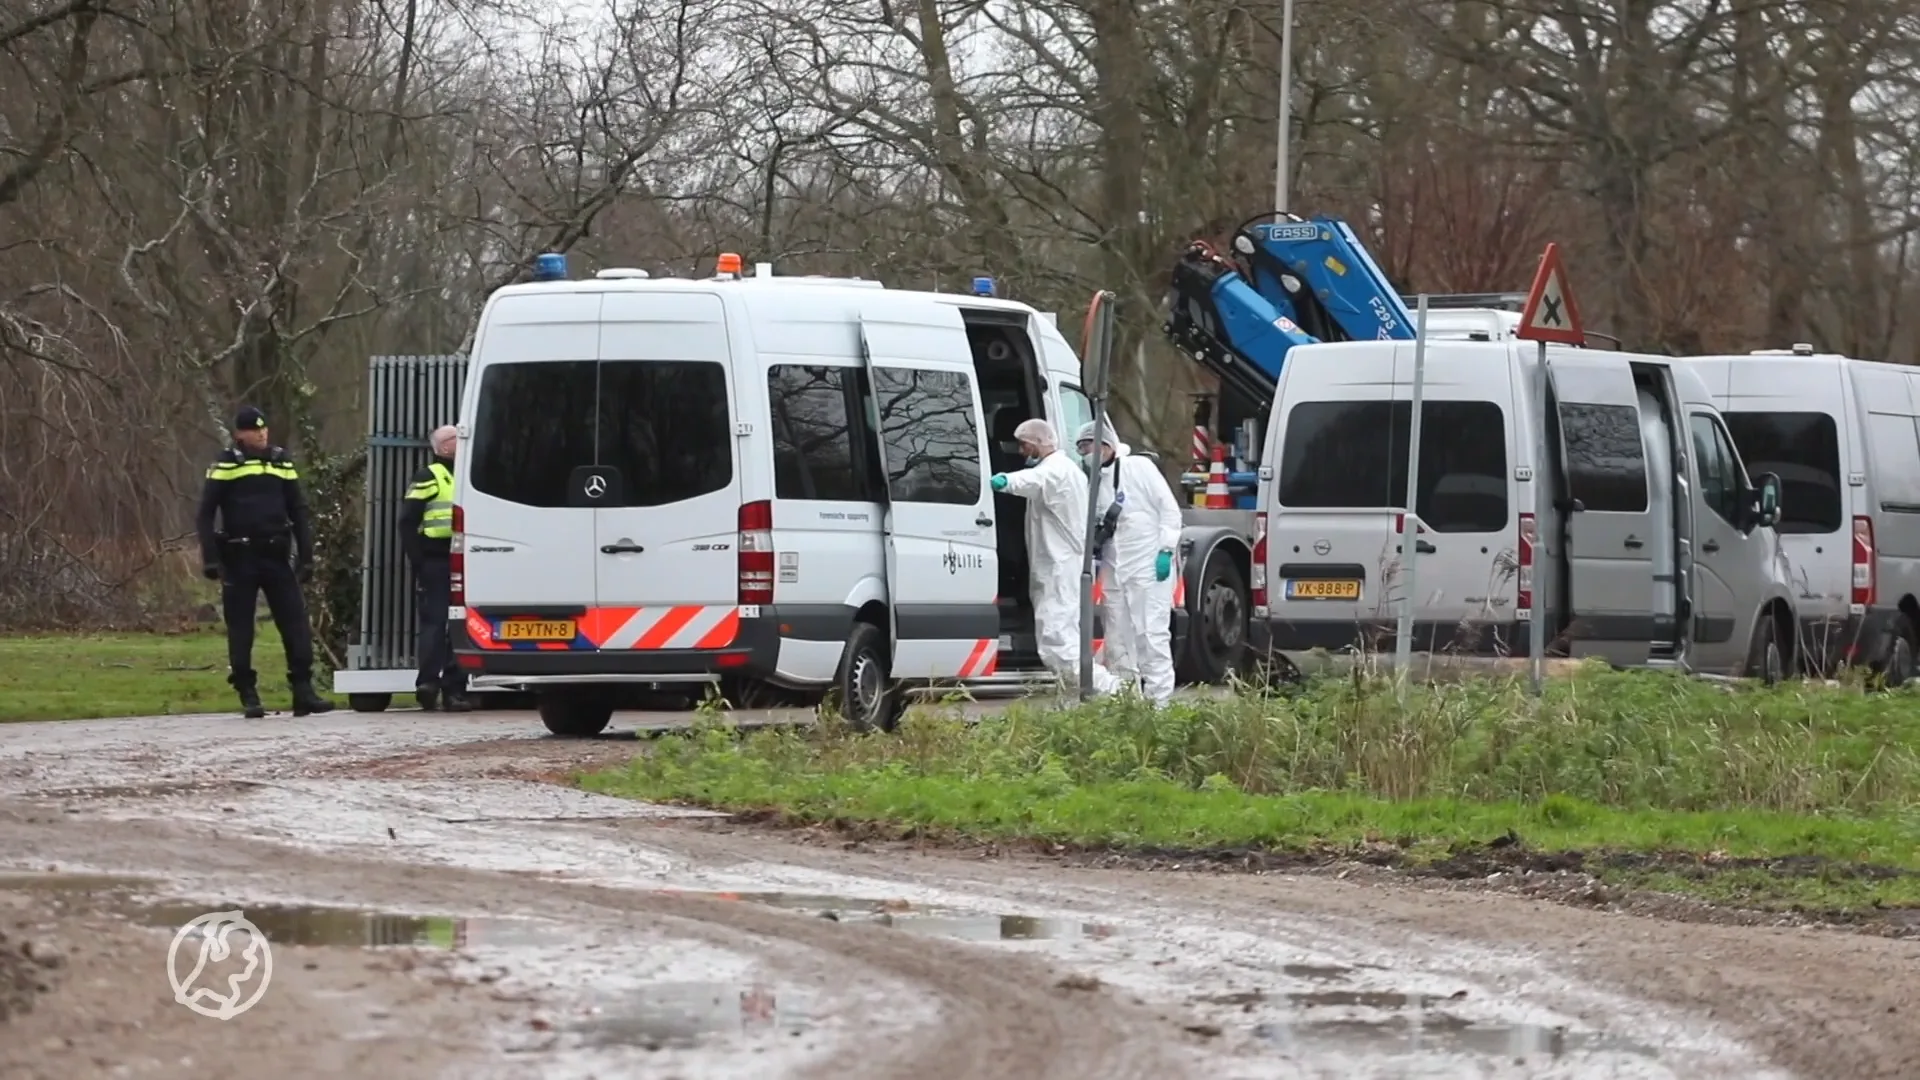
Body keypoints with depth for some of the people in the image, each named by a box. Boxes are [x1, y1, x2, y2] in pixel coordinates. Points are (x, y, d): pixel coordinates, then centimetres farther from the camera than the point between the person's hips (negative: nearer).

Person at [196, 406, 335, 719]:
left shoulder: (282, 461, 9)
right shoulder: (226, 465, -2)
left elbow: (298, 511, 14)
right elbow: (206, 514, -2)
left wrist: (305, 556, 8)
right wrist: (210, 558, -11)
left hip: (276, 555, 3)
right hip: (240, 559, -3)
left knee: (295, 622, -3)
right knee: (241, 628, 1)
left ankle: (303, 691, -2)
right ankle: (248, 695, 7)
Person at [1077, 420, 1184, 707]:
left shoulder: (1140, 468, -2)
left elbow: (1169, 509, -3)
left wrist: (1166, 550, -10)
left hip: (1150, 565, -6)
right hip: (1113, 572, 6)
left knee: (1152, 635, -9)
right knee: (1117, 640, 8)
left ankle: (1159, 700, -9)